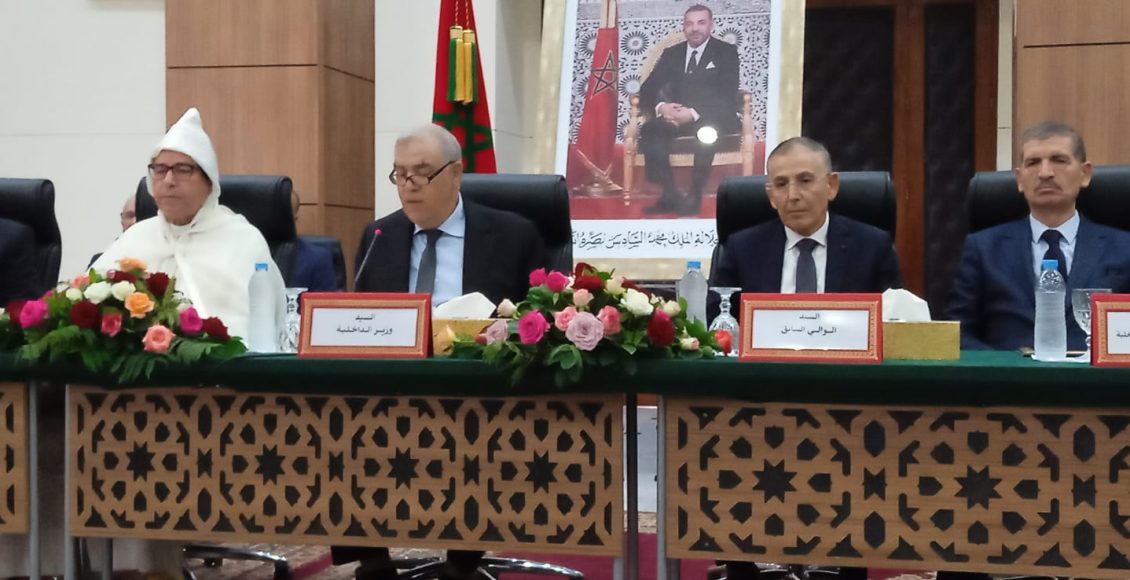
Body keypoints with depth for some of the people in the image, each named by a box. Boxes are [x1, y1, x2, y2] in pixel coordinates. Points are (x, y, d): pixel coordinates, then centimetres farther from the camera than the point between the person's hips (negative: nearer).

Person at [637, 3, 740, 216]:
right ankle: (669, 195, -27)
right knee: (650, 129, -28)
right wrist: (660, 106, -17)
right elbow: (647, 90, 8)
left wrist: (694, 113, -24)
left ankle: (695, 195, -29)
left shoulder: (726, 52, 3)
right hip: (678, 116, 4)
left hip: (715, 118, -3)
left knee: (706, 130, -40)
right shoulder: (671, 54, 14)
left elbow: (728, 95, -9)